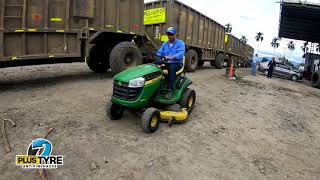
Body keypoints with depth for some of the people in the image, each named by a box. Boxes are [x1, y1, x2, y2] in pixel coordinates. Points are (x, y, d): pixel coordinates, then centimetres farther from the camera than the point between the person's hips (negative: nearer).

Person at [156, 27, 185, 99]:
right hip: (166, 63, 4)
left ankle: (170, 90, -35)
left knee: (171, 68, -38)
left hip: (176, 63, -4)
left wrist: (171, 57, -36)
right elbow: (159, 53, 7)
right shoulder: (164, 44, 16)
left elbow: (181, 54, -19)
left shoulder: (180, 43, -1)